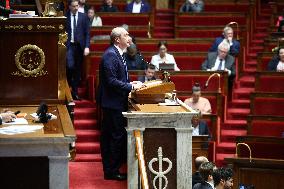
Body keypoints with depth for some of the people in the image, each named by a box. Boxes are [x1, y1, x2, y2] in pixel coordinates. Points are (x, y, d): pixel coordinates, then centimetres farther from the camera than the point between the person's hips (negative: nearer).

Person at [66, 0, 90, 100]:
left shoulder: (83, 17, 5)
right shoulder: (65, 17, 1)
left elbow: (87, 33, 4)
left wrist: (87, 47, -5)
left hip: (80, 46, 2)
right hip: (69, 45, -2)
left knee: (78, 69, 5)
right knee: (70, 66, -17)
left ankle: (75, 92, 13)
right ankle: (69, 87, 7)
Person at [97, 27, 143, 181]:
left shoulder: (117, 54, 14)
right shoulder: (110, 55, -18)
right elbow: (111, 81, -24)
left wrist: (130, 83, 8)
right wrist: (131, 86, -18)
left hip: (114, 103, 11)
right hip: (113, 103, -11)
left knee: (108, 137, 14)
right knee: (117, 136, -5)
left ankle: (109, 169, 21)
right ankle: (112, 171, 2)